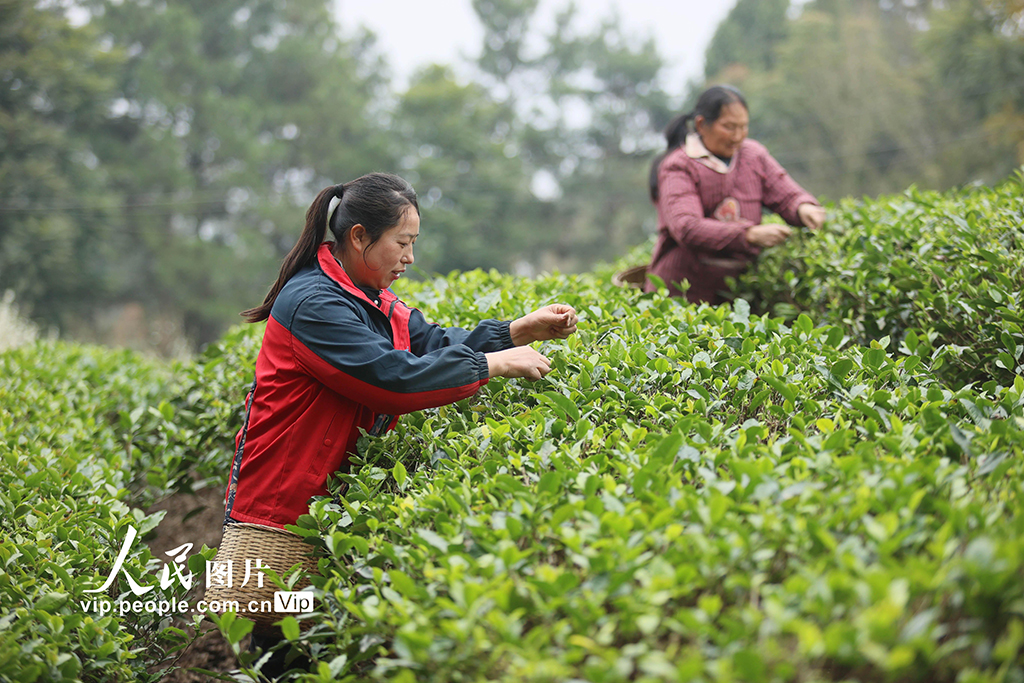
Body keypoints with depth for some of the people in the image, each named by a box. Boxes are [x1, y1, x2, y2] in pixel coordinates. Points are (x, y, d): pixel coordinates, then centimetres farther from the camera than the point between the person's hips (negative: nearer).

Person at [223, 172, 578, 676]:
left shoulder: (372, 301, 13)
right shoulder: (312, 304, -18)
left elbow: (434, 343, 7)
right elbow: (394, 375, -25)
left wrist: (522, 331, -3)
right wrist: (492, 364, -18)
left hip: (328, 501, 9)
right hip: (279, 511, -9)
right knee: (284, 656, -3)